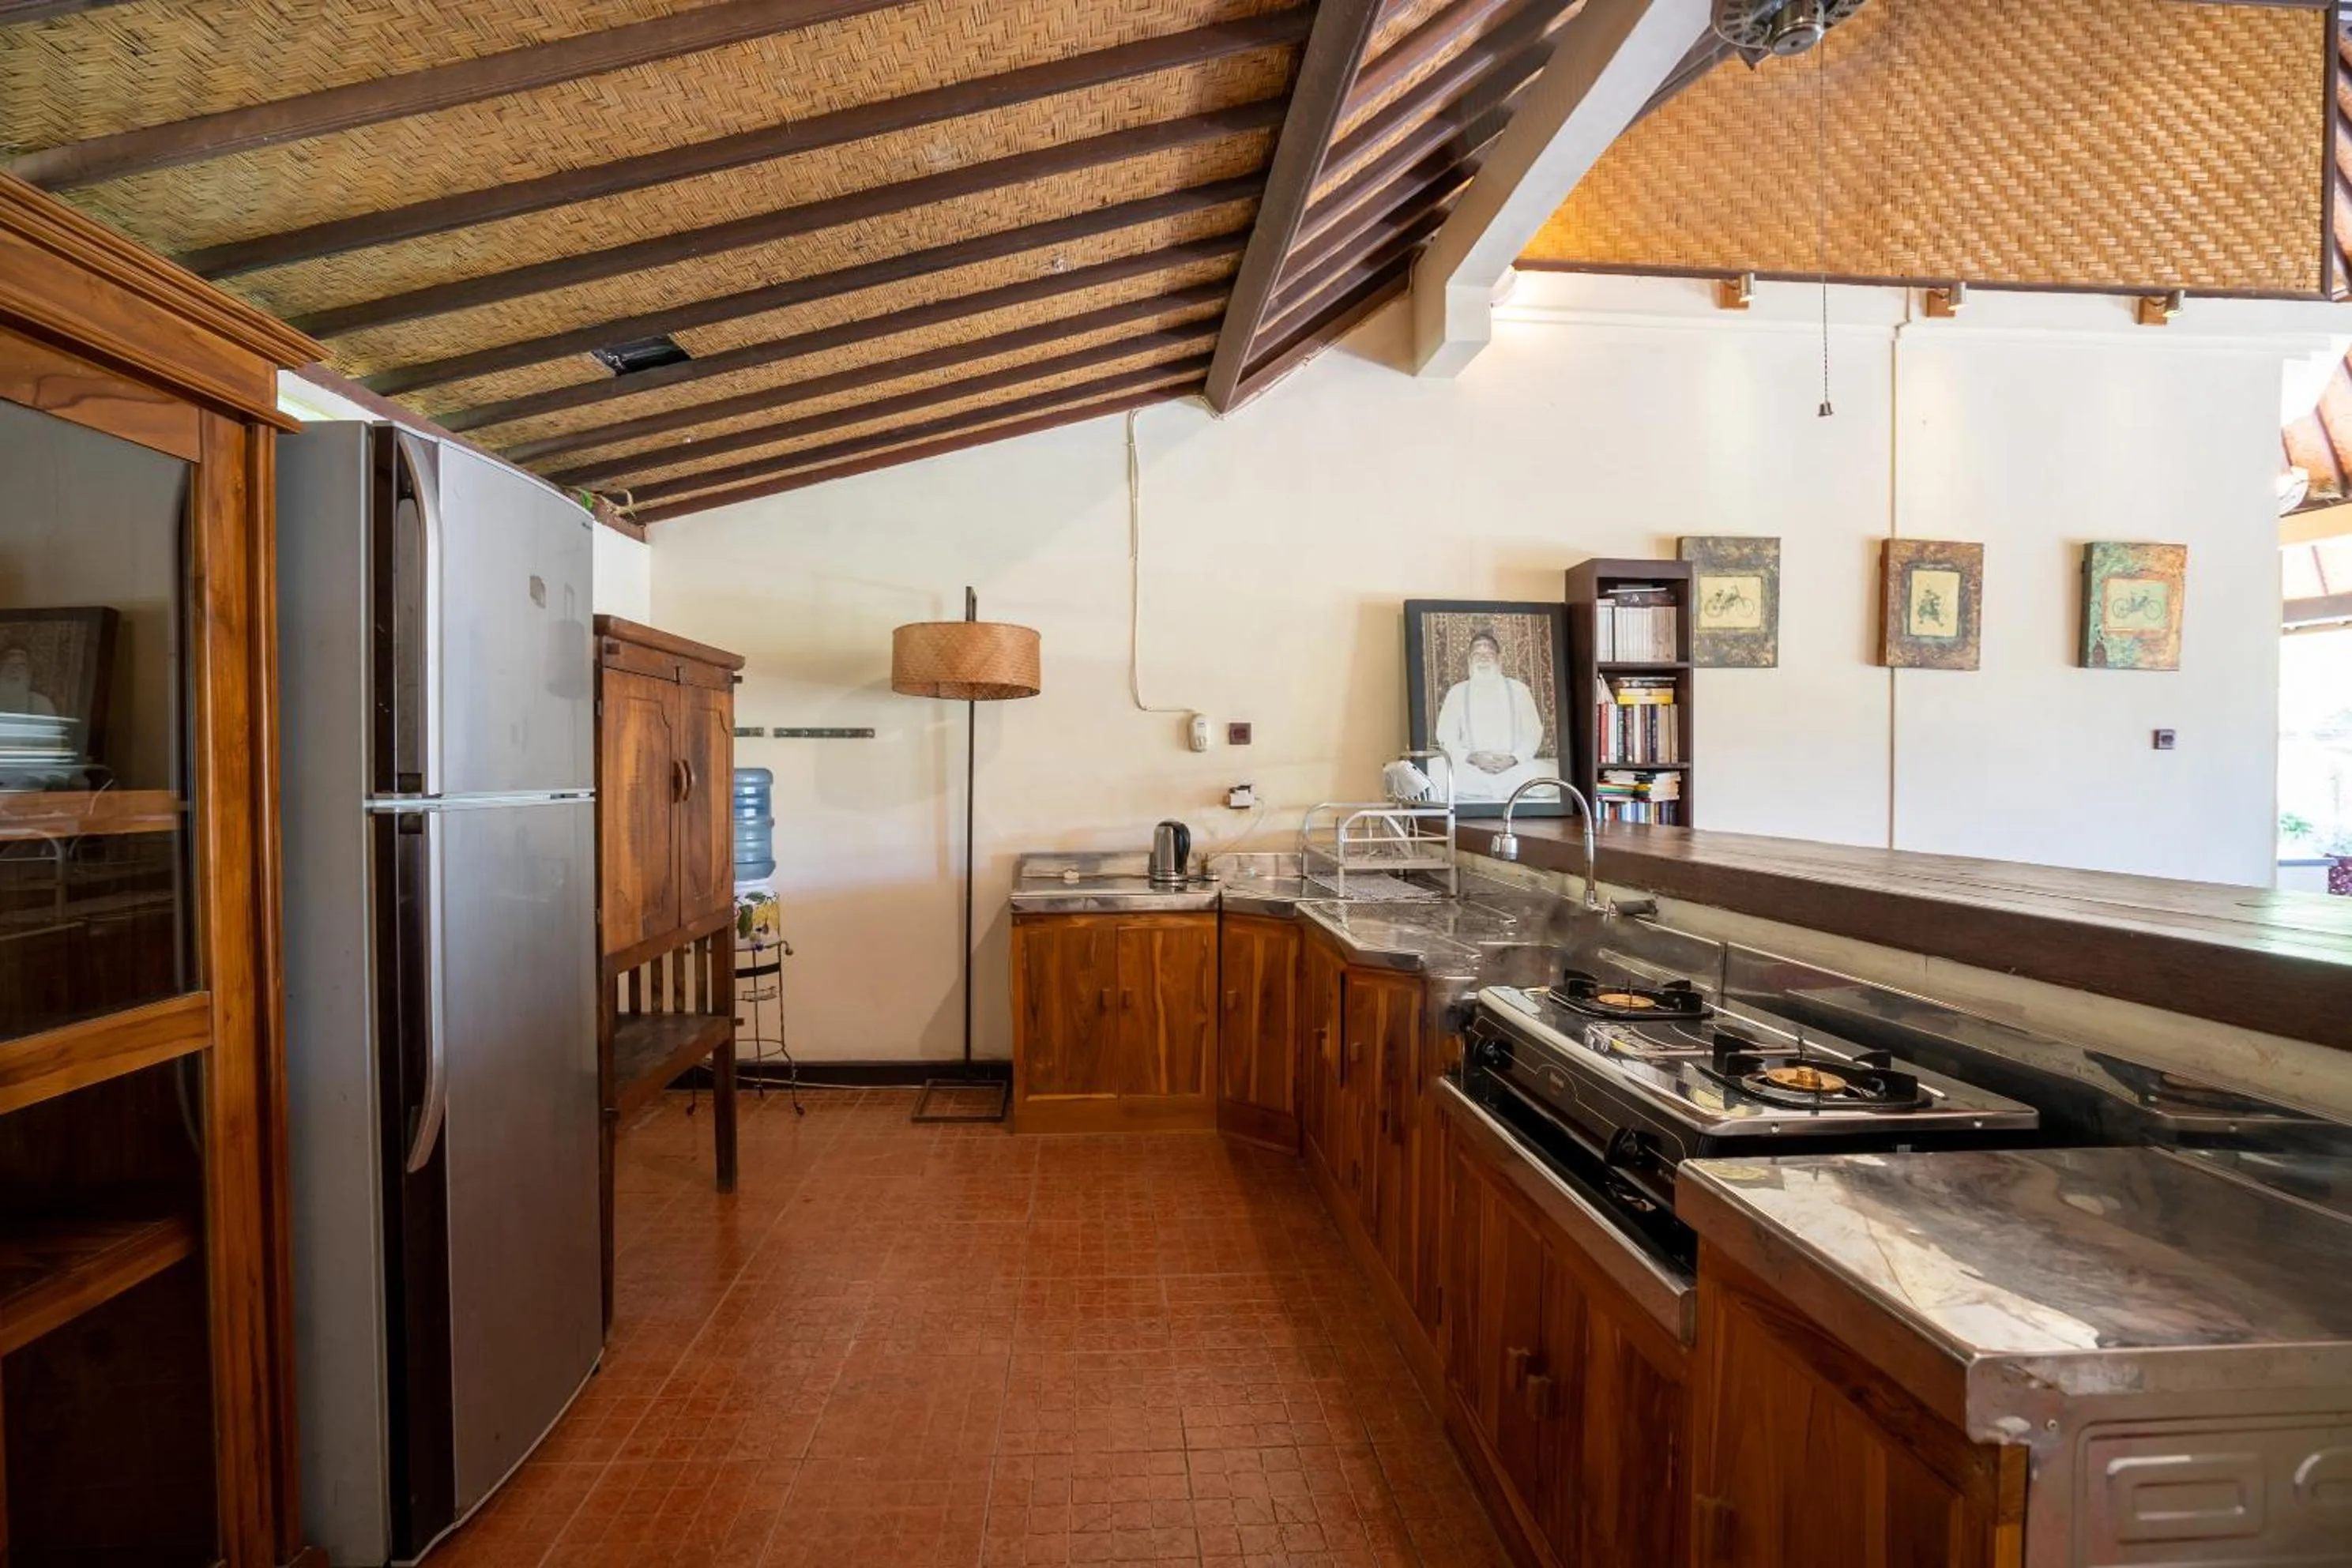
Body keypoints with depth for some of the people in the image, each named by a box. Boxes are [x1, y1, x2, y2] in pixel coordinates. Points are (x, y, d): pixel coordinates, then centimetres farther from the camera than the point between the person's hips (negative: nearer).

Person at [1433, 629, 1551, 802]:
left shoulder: (1519, 689, 14)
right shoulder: (1457, 692, 12)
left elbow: (1533, 733, 8)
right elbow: (1446, 737, 6)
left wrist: (1513, 759, -11)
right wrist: (1471, 757, -12)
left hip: (1514, 768, 1)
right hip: (1471, 771, -1)